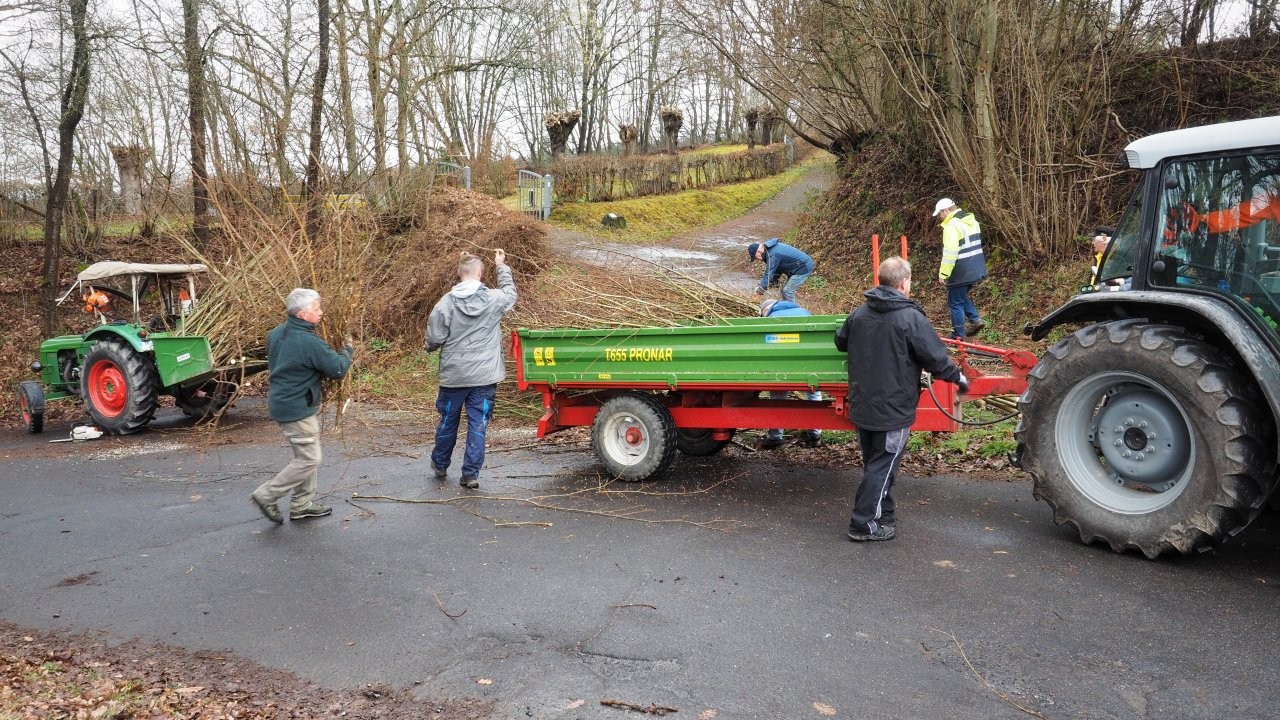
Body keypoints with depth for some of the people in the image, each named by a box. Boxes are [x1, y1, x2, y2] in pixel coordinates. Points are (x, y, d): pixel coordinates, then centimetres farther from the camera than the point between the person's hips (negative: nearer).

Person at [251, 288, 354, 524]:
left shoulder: (277, 333, 6)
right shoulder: (310, 343, -23)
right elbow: (337, 369, -18)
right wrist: (348, 350, 1)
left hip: (281, 402, 10)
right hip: (297, 408, -10)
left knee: (308, 456, 18)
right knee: (309, 459, -1)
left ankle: (302, 504, 24)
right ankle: (266, 495, 6)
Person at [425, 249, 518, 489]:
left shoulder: (447, 302, -11)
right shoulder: (494, 299, -8)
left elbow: (433, 339, -8)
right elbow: (510, 293, 16)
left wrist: (432, 347, 16)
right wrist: (502, 266, 28)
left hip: (453, 376, 1)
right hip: (484, 377, 0)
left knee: (448, 422, 17)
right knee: (478, 425, 6)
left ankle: (440, 465, 35)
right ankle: (471, 474, 8)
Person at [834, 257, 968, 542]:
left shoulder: (859, 314, 1)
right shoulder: (911, 318, -18)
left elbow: (840, 341, 18)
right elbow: (936, 358, -14)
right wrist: (957, 377, 4)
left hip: (861, 406, 7)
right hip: (893, 409, -6)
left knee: (874, 462, 19)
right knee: (883, 466, 3)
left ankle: (883, 514, 32)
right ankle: (864, 524, 7)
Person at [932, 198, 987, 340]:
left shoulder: (952, 226, -18)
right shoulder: (972, 221, 12)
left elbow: (950, 253, -24)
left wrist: (943, 273, -18)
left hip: (960, 273, -9)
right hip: (975, 270, 9)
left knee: (955, 303, 2)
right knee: (962, 297, 26)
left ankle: (958, 337, 8)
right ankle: (975, 319, 12)